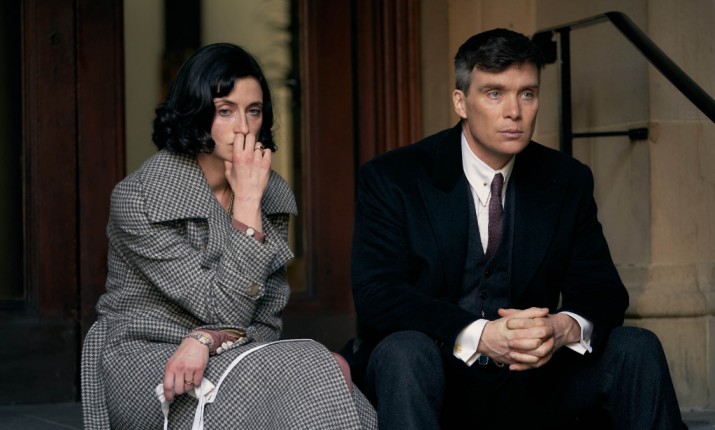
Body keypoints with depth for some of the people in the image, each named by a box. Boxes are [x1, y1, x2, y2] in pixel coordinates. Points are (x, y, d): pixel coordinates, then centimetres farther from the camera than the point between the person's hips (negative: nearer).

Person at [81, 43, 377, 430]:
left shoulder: (273, 194, 4)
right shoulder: (138, 198, -14)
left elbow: (265, 321, 2)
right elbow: (224, 310, -18)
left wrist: (206, 340, -19)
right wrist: (247, 202, -19)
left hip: (223, 359, 5)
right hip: (144, 361, -5)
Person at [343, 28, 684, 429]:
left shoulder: (568, 181, 5)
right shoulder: (390, 178, -7)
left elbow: (602, 289, 1)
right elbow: (376, 294, -18)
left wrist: (566, 327, -26)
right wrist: (481, 335, -34)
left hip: (529, 380, 4)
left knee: (636, 347, -16)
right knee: (405, 349, -36)